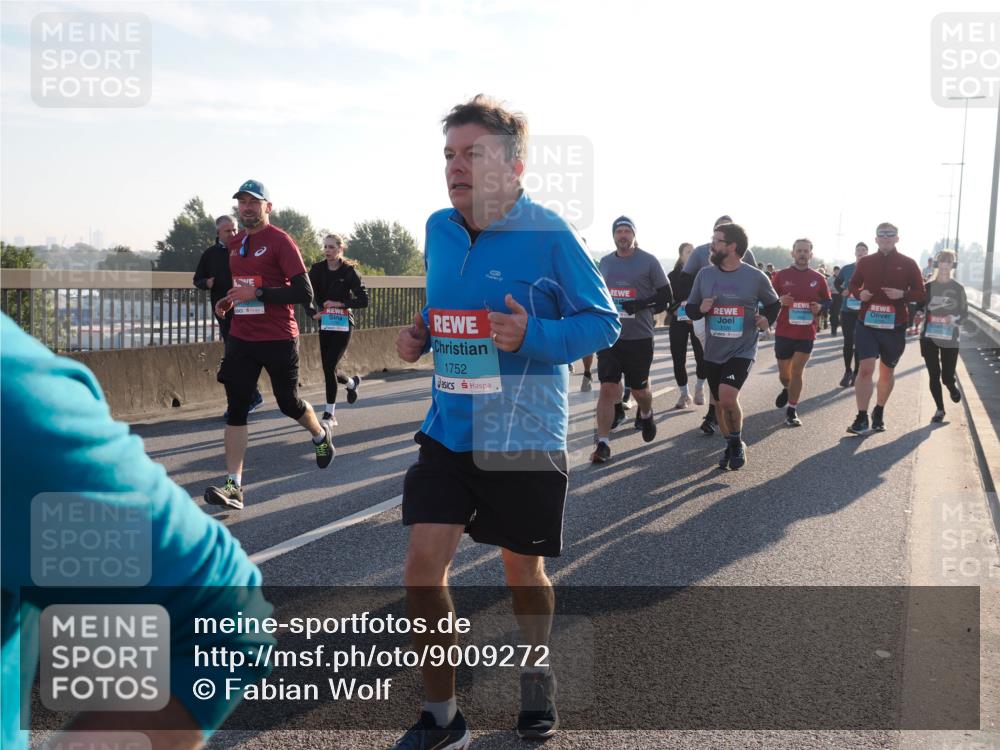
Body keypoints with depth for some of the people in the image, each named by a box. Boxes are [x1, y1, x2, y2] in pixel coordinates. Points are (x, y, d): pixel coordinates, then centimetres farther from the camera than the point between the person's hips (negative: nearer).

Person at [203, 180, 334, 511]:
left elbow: (304, 293, -16)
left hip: (279, 339, -6)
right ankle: (234, 486, -4)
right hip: (241, 339, 6)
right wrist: (228, 301, 8)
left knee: (289, 403, 9)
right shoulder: (235, 243, 13)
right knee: (236, 409, -3)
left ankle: (322, 435, 43)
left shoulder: (280, 241, -10)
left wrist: (257, 293, -21)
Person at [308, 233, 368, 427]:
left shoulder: (349, 271, -7)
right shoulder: (317, 269, 2)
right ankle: (351, 382, 36)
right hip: (324, 324, 4)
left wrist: (340, 303, -18)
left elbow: (363, 300, -9)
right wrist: (313, 313, -23)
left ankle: (330, 414, 2)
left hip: (342, 325, -4)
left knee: (329, 367, -11)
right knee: (328, 368, 6)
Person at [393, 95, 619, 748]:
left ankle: (538, 682, 43)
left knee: (523, 570, 12)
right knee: (423, 565, -3)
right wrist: (419, 335, 0)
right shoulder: (439, 230, 5)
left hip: (524, 438, -4)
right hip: (448, 431, 5)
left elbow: (604, 321, -9)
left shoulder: (548, 235, -13)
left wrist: (533, 335, -25)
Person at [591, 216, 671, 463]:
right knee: (608, 388, -7)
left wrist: (641, 305, -17)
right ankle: (603, 443, -5)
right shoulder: (605, 262, 10)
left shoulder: (649, 262, -3)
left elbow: (666, 296, -3)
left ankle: (645, 414, 45)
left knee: (639, 389, 11)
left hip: (639, 337, -2)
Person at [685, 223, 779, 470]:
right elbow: (689, 309, 8)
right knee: (719, 403, 13)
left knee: (727, 396, -23)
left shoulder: (756, 277, -7)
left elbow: (773, 303, 11)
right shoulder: (704, 274, 1)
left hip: (742, 351, -4)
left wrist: (767, 319, -8)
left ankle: (737, 443, 2)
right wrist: (700, 309, -13)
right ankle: (731, 446, 35)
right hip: (713, 351, 4)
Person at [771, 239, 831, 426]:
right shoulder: (781, 275, -2)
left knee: (797, 372, -5)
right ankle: (787, 390, 47)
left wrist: (820, 307, -10)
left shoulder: (818, 278, 2)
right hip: (783, 332, 0)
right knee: (784, 373, 12)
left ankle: (791, 411, 5)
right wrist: (780, 300, -18)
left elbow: (827, 301, 12)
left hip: (807, 334, 0)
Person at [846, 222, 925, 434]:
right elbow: (853, 284, 16)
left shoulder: (908, 264, 1)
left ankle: (879, 413, 32)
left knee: (887, 371, 14)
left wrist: (903, 294, -17)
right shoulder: (865, 262, 4)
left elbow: (920, 293, 3)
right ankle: (861, 418, -9)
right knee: (866, 368, -12)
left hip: (894, 326, 1)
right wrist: (859, 293, -7)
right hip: (866, 323, 0)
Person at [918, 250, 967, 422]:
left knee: (947, 377, -2)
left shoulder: (958, 288, 1)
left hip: (950, 338, -1)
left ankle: (953, 387, 35)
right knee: (934, 376, 2)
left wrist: (955, 318, -18)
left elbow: (965, 312, 3)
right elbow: (919, 307, 9)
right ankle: (940, 409, 18)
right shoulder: (928, 286, 3)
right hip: (929, 337, 1)